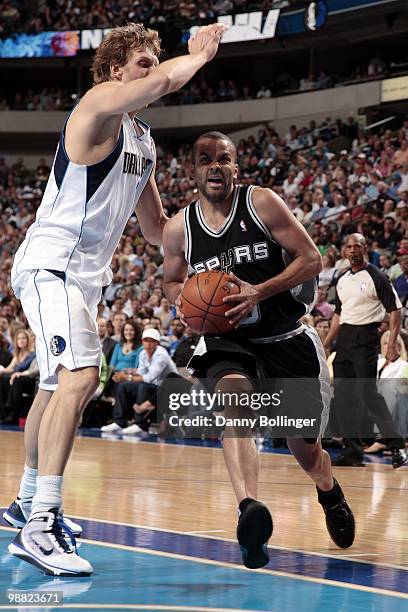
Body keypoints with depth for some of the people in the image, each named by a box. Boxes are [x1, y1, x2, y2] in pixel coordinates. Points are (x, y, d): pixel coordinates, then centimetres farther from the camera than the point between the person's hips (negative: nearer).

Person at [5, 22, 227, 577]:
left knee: (59, 385, 22)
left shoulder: (144, 140, 16)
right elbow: (167, 80, -32)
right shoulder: (99, 105, -12)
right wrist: (198, 55, -13)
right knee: (79, 377, -26)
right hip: (50, 264, -10)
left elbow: (156, 228, 24)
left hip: (86, 273, 10)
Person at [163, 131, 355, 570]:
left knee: (304, 445, 9)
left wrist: (259, 292, -23)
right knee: (232, 397, -35)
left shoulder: (262, 203, -10)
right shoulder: (178, 229, -2)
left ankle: (329, 491, 46)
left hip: (286, 337, 0)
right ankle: (250, 508, -51)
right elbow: (172, 282, 15)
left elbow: (311, 259, -11)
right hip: (228, 339, 1)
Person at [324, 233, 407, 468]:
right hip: (344, 338, 7)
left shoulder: (376, 277, -6)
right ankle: (354, 451, 10)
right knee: (343, 395, 4)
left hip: (366, 338, -7)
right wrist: (326, 344, 20)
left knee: (368, 392, -14)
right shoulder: (342, 280, 15)